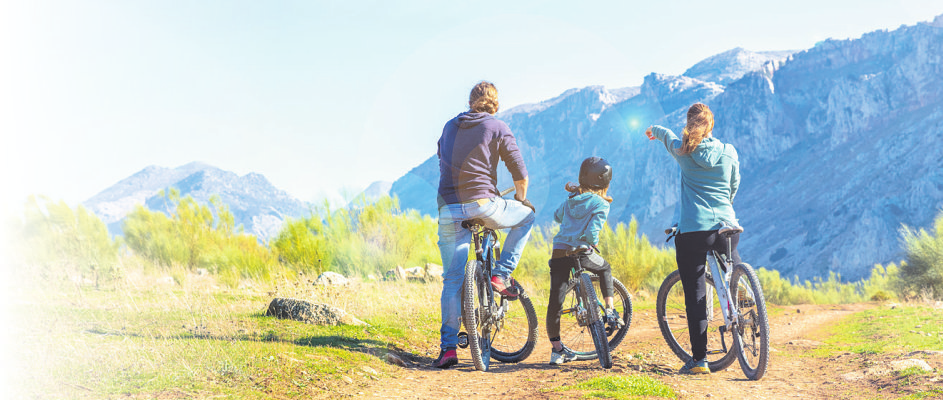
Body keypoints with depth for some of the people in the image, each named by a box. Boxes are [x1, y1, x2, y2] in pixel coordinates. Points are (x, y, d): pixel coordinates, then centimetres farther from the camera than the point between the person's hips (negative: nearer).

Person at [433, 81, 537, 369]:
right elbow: (520, 172, 3)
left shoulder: (449, 128, 19)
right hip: (482, 204, -4)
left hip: (448, 210, 4)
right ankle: (501, 274, 12)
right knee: (527, 216, 24)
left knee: (452, 280, 10)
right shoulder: (497, 129, 4)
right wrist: (521, 198, 23)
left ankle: (448, 347, 4)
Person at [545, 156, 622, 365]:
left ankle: (557, 348, 4)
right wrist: (593, 244, 9)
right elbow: (592, 232, -13)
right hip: (581, 252, -4)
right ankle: (610, 310, 25)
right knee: (605, 268, 30)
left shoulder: (570, 200, 15)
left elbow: (556, 216, 33)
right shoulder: (601, 204, -2)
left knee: (555, 301, 1)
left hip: (559, 252, 4)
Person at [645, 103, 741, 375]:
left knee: (695, 294, 1)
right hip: (727, 227, 3)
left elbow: (667, 135, 22)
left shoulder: (684, 150, 0)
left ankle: (699, 358, 0)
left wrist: (654, 130, 45)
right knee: (733, 261, 37)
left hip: (692, 231, -2)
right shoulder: (729, 152, 5)